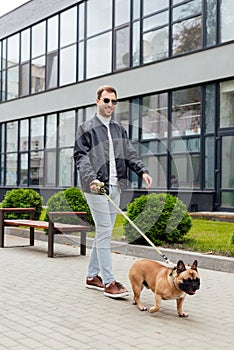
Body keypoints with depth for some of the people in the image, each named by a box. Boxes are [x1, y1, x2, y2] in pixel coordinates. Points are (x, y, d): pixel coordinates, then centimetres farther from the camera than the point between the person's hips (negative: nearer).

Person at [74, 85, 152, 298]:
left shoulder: (119, 129, 19)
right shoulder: (87, 128, 0)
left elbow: (129, 153, 15)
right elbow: (80, 156, -7)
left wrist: (142, 171, -2)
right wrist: (91, 178, -23)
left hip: (115, 187, 7)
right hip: (96, 187, -6)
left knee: (104, 232, 11)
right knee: (104, 231, -9)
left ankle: (93, 276, 22)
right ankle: (109, 282, -4)